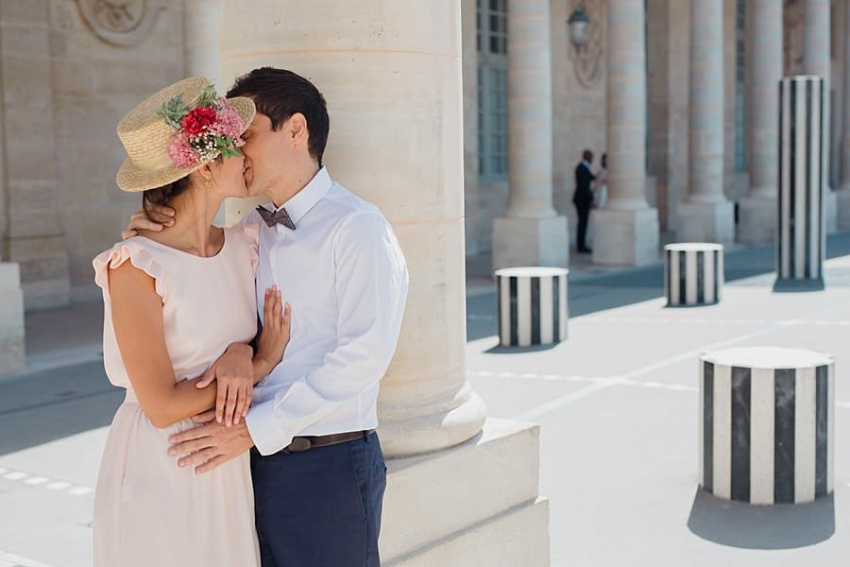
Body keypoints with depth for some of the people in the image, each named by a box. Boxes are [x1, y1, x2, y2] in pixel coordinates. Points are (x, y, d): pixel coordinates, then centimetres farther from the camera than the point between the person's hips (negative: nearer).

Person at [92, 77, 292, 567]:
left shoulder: (240, 246, 1)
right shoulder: (135, 267, -18)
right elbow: (162, 406, -19)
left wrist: (239, 357, -11)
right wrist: (261, 363, -9)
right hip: (159, 473, -6)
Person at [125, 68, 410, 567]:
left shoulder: (357, 227, -10)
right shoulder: (248, 231, 10)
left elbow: (363, 355, -19)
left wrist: (256, 427, -20)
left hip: (327, 464, -6)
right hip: (253, 457, 6)